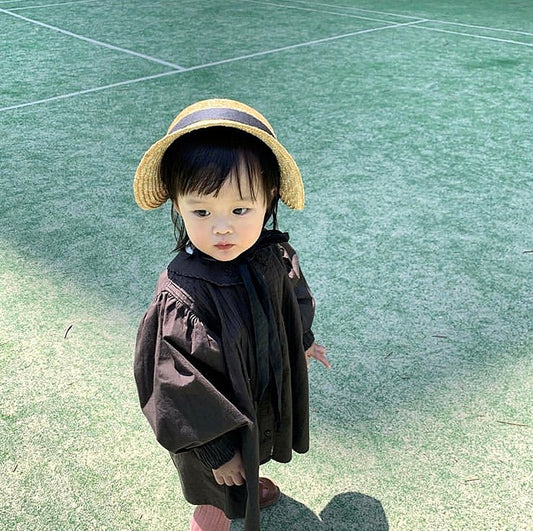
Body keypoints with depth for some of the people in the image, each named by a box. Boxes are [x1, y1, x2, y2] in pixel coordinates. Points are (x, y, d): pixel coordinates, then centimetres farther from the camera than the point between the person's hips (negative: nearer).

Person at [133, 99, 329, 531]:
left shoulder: (275, 256, -19)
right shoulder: (181, 299, -38)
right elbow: (181, 387, -28)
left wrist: (302, 342, 21)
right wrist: (216, 450, -19)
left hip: (266, 396, 7)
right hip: (216, 428, -6)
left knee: (248, 469, 35)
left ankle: (249, 487, 66)